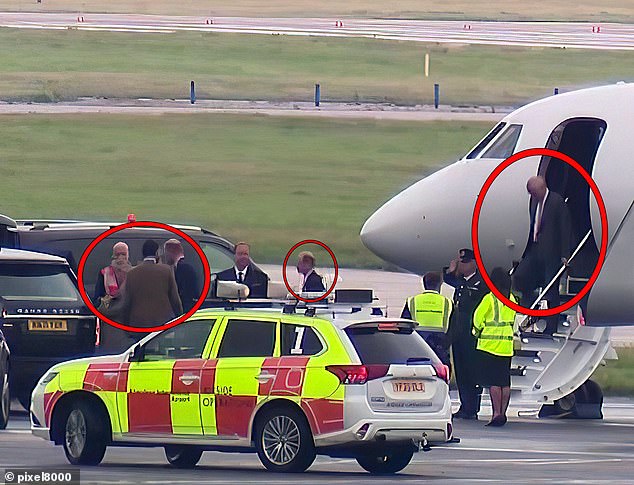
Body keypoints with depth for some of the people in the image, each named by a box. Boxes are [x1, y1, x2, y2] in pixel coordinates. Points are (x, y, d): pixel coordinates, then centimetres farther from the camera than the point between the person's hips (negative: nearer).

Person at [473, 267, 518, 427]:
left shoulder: (490, 298, -11)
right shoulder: (512, 299, 7)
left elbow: (478, 317, -9)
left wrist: (477, 330, 9)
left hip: (490, 346, -6)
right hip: (507, 346, 6)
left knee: (493, 382, -6)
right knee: (505, 382, 9)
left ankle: (496, 413, -13)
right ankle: (503, 413, 11)